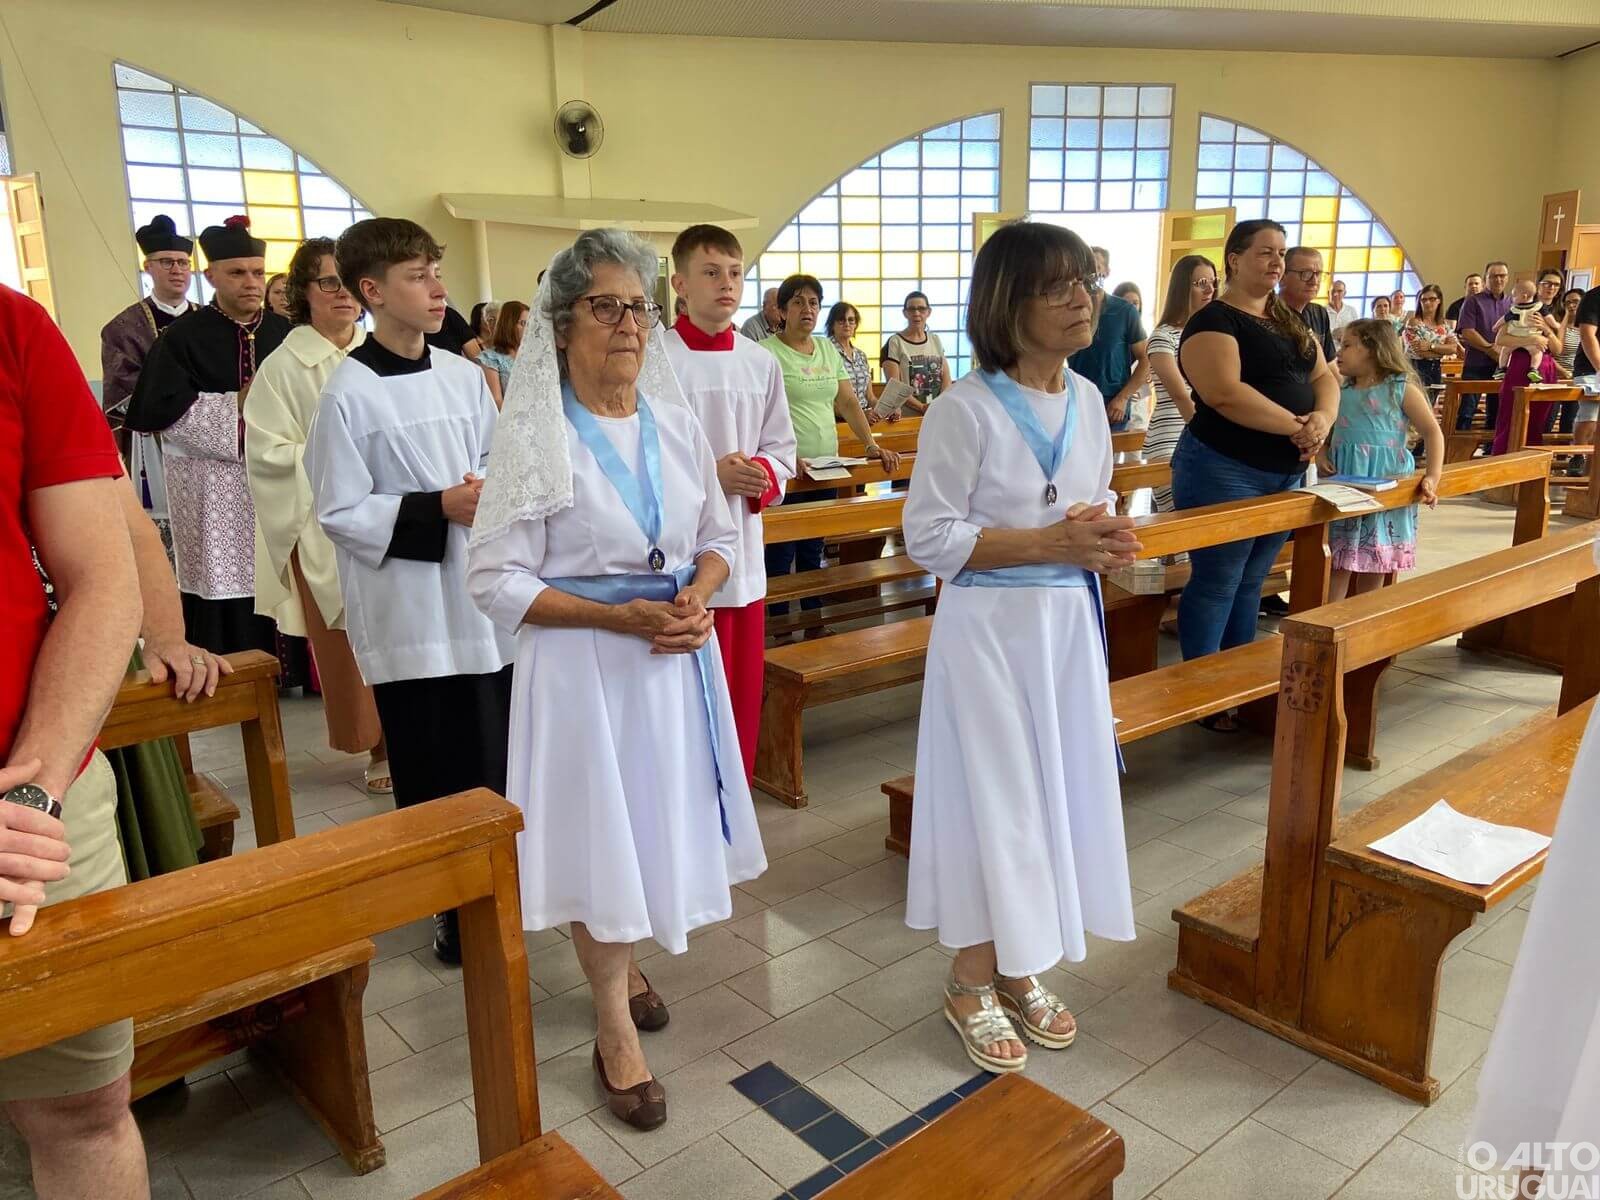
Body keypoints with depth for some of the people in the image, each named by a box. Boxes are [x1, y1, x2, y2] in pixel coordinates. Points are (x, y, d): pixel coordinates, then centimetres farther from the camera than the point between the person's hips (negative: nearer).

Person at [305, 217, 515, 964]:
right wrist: (439, 509, -17)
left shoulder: (464, 376, 5)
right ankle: (449, 905, 24)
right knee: (432, 771, 6)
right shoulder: (350, 393, -11)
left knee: (495, 758, 13)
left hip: (480, 596, 5)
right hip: (409, 610, -5)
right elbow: (340, 512, -10)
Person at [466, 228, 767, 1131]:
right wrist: (622, 617, -20)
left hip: (679, 654, 5)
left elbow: (720, 537, 12)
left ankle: (622, 960, 45)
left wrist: (699, 597, -10)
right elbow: (497, 580, -12)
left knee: (664, 821, 15)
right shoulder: (535, 438, -11)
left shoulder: (679, 424, 4)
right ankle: (616, 1033, 24)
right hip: (584, 663, -5)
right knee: (601, 834, 5)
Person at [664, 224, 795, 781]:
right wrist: (707, 476, -19)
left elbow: (782, 449, 12)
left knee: (742, 693, 15)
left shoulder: (762, 364, 6)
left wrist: (762, 476, -9)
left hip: (743, 553, 5)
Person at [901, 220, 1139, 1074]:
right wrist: (1050, 543, -22)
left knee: (1058, 787, 13)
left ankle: (1020, 967, 33)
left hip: (1068, 622, 7)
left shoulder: (1087, 400, 6)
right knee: (993, 794, 3)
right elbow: (929, 537, -17)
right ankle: (972, 981, 23)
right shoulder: (966, 410, -16)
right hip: (990, 628, -7)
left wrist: (1104, 542, -7)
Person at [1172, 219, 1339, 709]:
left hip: (1286, 474, 8)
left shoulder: (1291, 321, 16)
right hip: (1225, 471, -8)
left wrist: (1323, 418, -9)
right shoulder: (1213, 320, -10)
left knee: (1251, 583, 14)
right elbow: (1224, 393, -24)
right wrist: (1295, 425, -20)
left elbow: (1324, 377, 13)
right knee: (1216, 582, -1)